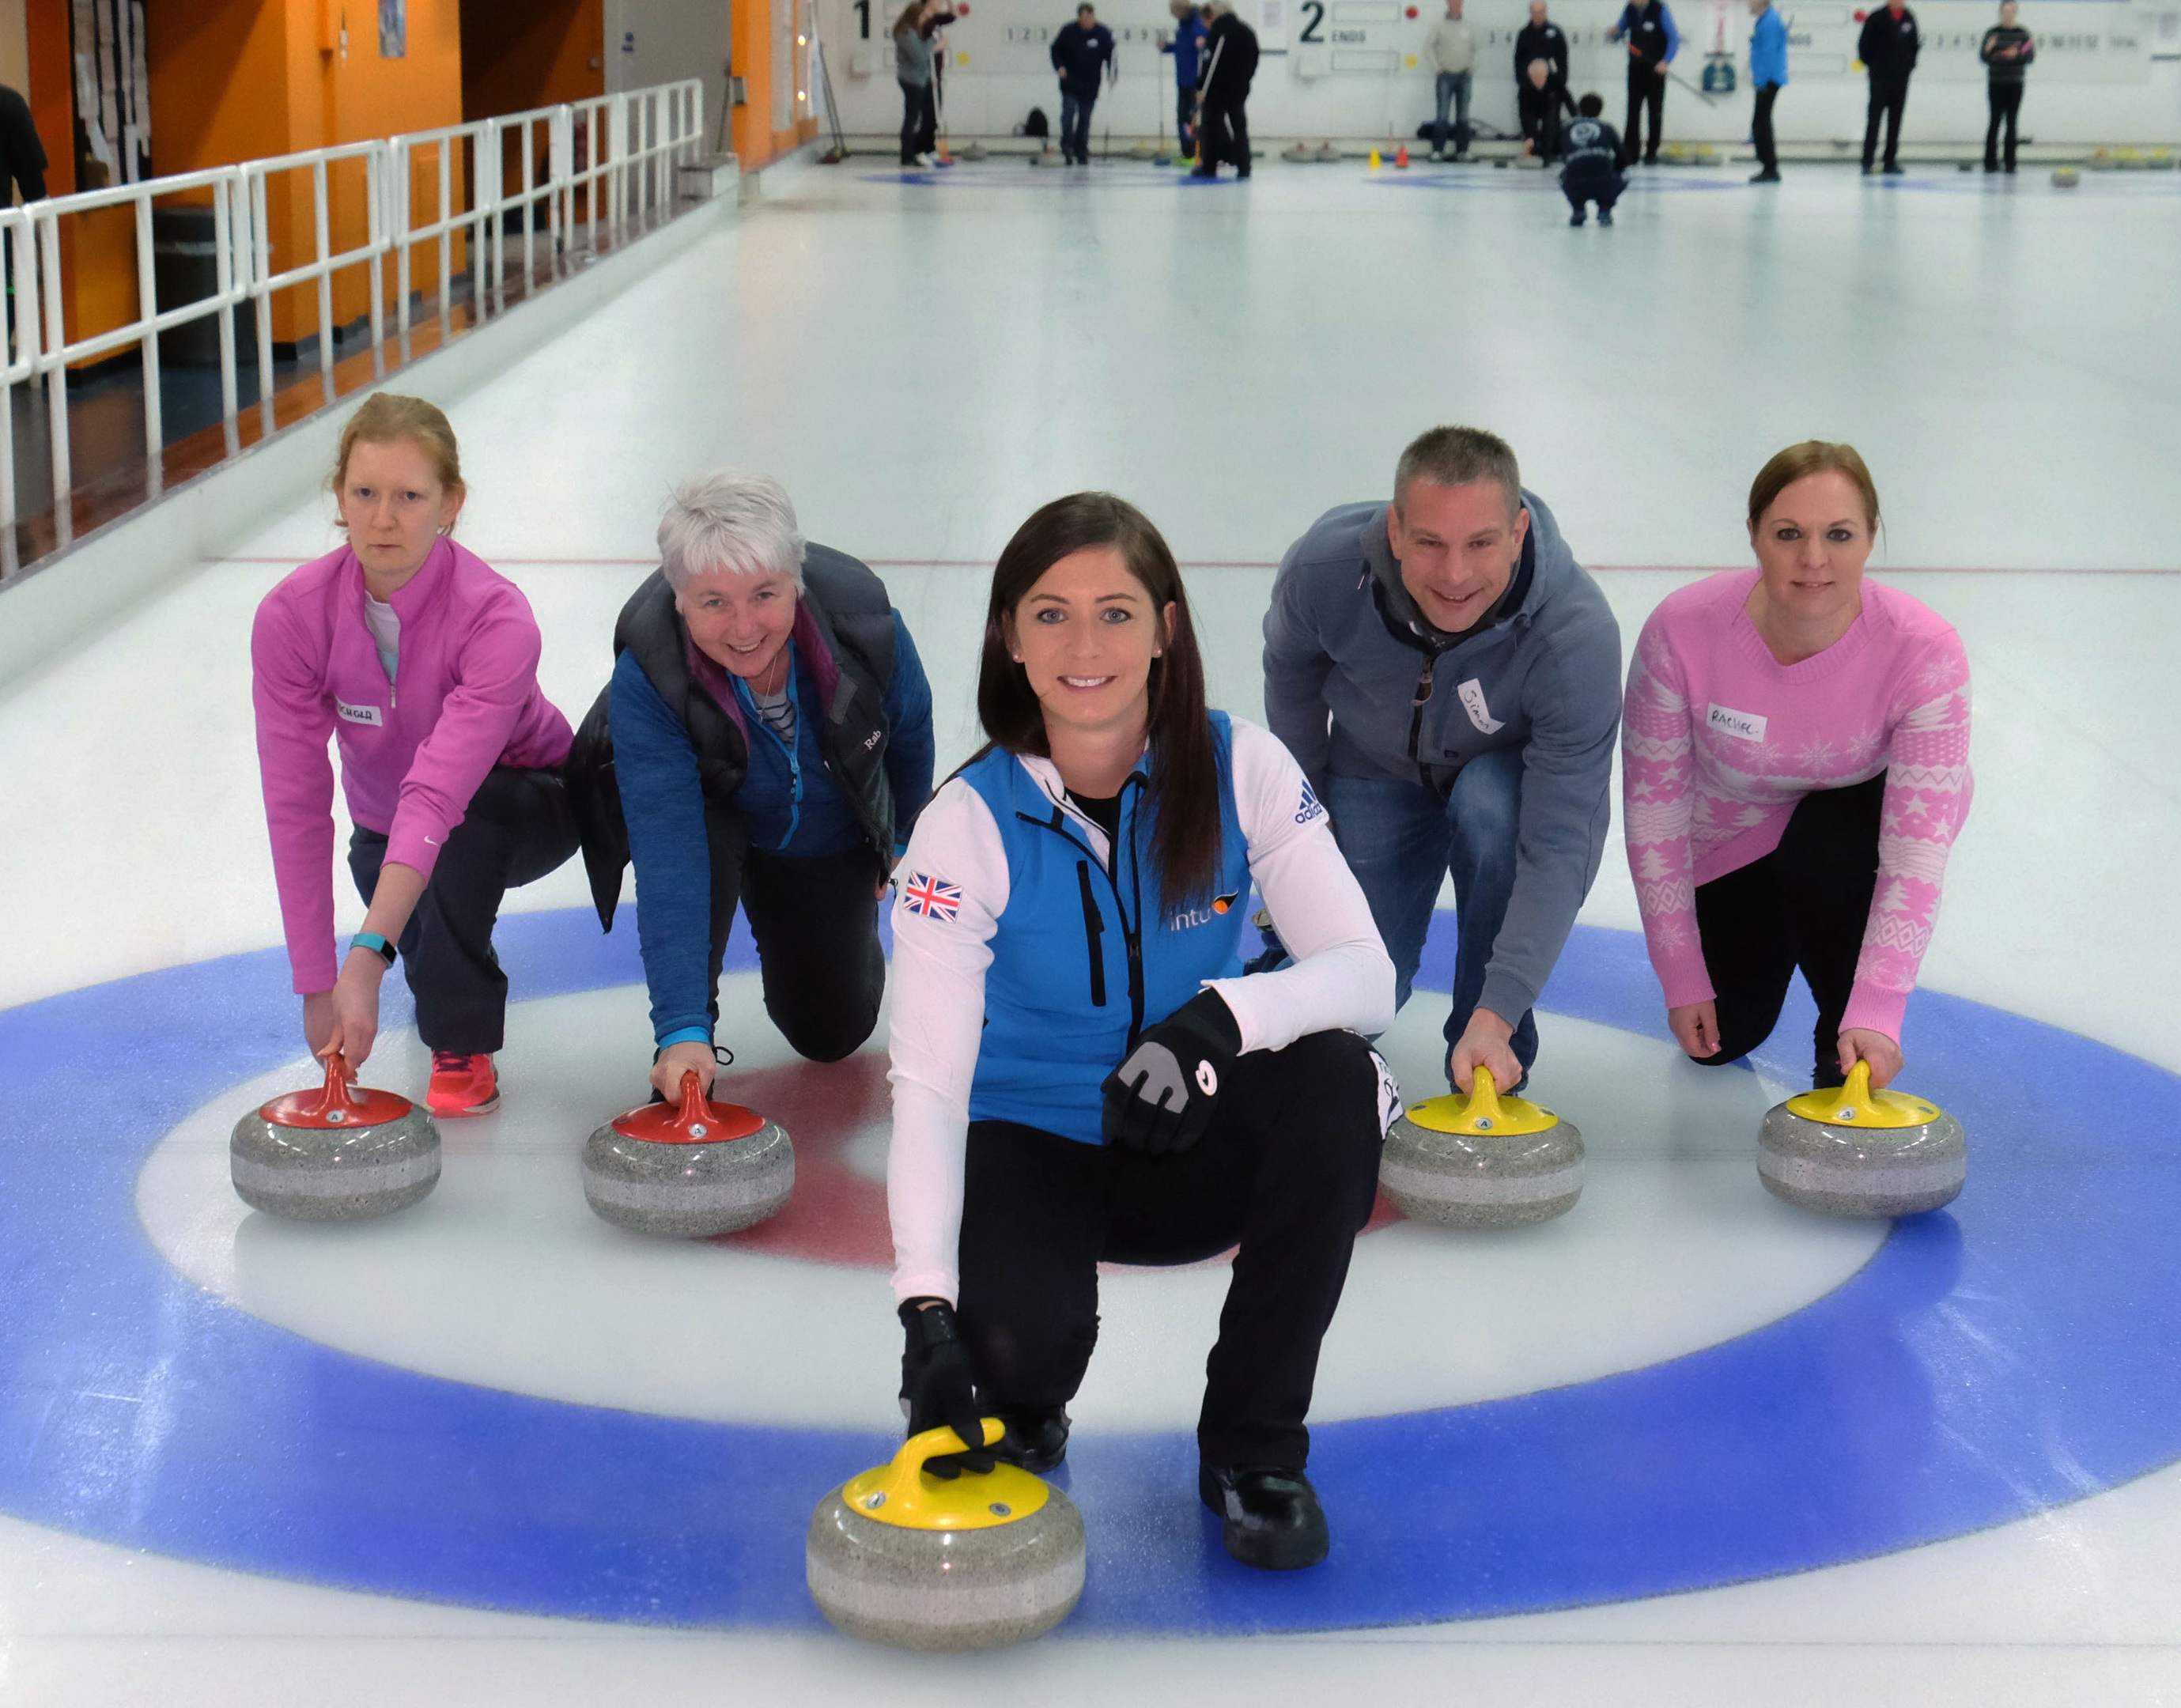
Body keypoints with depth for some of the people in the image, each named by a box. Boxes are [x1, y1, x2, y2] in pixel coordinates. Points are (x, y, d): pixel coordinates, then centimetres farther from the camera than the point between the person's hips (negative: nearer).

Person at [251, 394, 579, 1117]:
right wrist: (316, 987, -30)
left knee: (462, 827, -34)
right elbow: (296, 805, -25)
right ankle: (450, 980, 24)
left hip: (529, 804, -5)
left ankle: (464, 1047, -15)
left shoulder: (496, 617, -35)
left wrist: (368, 956, -57)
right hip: (385, 824, 5)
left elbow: (439, 795, -46)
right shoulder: (291, 615, -25)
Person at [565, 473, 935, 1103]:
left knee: (831, 1034, 9)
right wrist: (680, 1027, -54)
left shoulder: (869, 625, -36)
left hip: (833, 839, 2)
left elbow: (909, 731, -11)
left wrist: (901, 838, 7)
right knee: (699, 834, -38)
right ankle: (683, 1059, -15)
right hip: (713, 816, -2)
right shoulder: (645, 677, -40)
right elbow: (669, 857, -45)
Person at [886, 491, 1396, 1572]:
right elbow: (927, 1086, -25)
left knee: (1334, 1081, -30)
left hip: (1195, 1147, 2)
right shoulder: (969, 823, -18)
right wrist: (928, 1308, -38)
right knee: (1015, 1340, -33)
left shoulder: (1239, 770, -13)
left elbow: (1367, 974, -22)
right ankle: (1020, 1416, 10)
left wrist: (1220, 1016, -43)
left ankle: (1253, 1448, -11)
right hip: (1035, 1150, -2)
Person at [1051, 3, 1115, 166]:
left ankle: (1081, 153, 15)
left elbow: (1110, 55, 2)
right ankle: (1067, 147, -1)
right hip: (1070, 83, -1)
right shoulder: (1068, 31, -7)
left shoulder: (1104, 34, -5)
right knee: (1068, 112, -15)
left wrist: (1111, 73, -13)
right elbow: (1056, 50, 3)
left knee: (1085, 119, 5)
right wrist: (1060, 66, -14)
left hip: (1090, 85, 1)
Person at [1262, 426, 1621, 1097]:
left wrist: (1497, 1015, -45)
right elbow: (1291, 672, -5)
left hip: (1505, 773, -2)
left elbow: (1558, 844, -38)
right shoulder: (1324, 566, -31)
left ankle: (1490, 1070, -19)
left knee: (1491, 804, -37)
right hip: (1376, 770, 2)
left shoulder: (1578, 634, -38)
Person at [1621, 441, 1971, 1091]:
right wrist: (1682, 981, -19)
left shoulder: (1925, 650, -34)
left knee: (1819, 854, -35)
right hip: (1734, 833, 2)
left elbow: (1918, 849, -34)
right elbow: (1653, 810, -21)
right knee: (1720, 1039, 3)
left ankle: (1845, 1044, -8)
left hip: (1857, 813, -1)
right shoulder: (1681, 630, -32)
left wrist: (1875, 1013, -42)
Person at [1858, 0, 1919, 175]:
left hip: (1901, 75, 4)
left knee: (1896, 120, 7)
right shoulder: (1877, 17, -5)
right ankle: (1867, 161, -4)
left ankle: (1891, 161, 12)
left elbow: (1913, 43, 17)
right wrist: (1868, 62, -5)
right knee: (1874, 118, -6)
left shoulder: (1909, 18, 8)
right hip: (1880, 75, -4)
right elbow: (1864, 42, -3)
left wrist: (1910, 63, 8)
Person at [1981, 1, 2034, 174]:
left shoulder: (2023, 33, 5)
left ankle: (2010, 162, 6)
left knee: (2012, 121, 3)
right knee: (1996, 120, -5)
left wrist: (2016, 54, -17)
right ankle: (1990, 162, -2)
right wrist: (1988, 49, -24)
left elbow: (2031, 56, 1)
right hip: (1997, 83, -2)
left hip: (2015, 83, 2)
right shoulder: (1992, 32, 0)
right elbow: (1983, 57, -3)